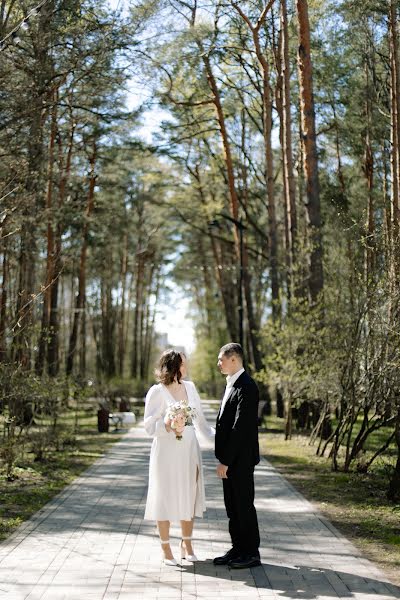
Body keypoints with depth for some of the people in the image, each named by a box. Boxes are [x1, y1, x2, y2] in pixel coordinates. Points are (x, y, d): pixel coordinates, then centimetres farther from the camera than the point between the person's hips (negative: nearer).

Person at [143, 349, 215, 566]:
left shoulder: (190, 387, 7)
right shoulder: (157, 392, -9)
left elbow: (200, 420, 11)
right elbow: (149, 426, -9)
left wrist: (217, 436, -1)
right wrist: (168, 426, -27)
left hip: (189, 450, 5)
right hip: (166, 451, -5)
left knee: (189, 497, 11)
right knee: (165, 497, 3)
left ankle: (186, 544, 26)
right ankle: (166, 549, 16)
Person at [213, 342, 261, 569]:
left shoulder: (246, 387, -19)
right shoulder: (232, 384, 13)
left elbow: (240, 428, -22)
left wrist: (225, 461, -20)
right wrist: (223, 459, 15)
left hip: (241, 459, -9)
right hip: (230, 459, 9)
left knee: (244, 505, 1)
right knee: (232, 506, 14)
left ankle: (251, 553, 13)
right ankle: (238, 549, 24)